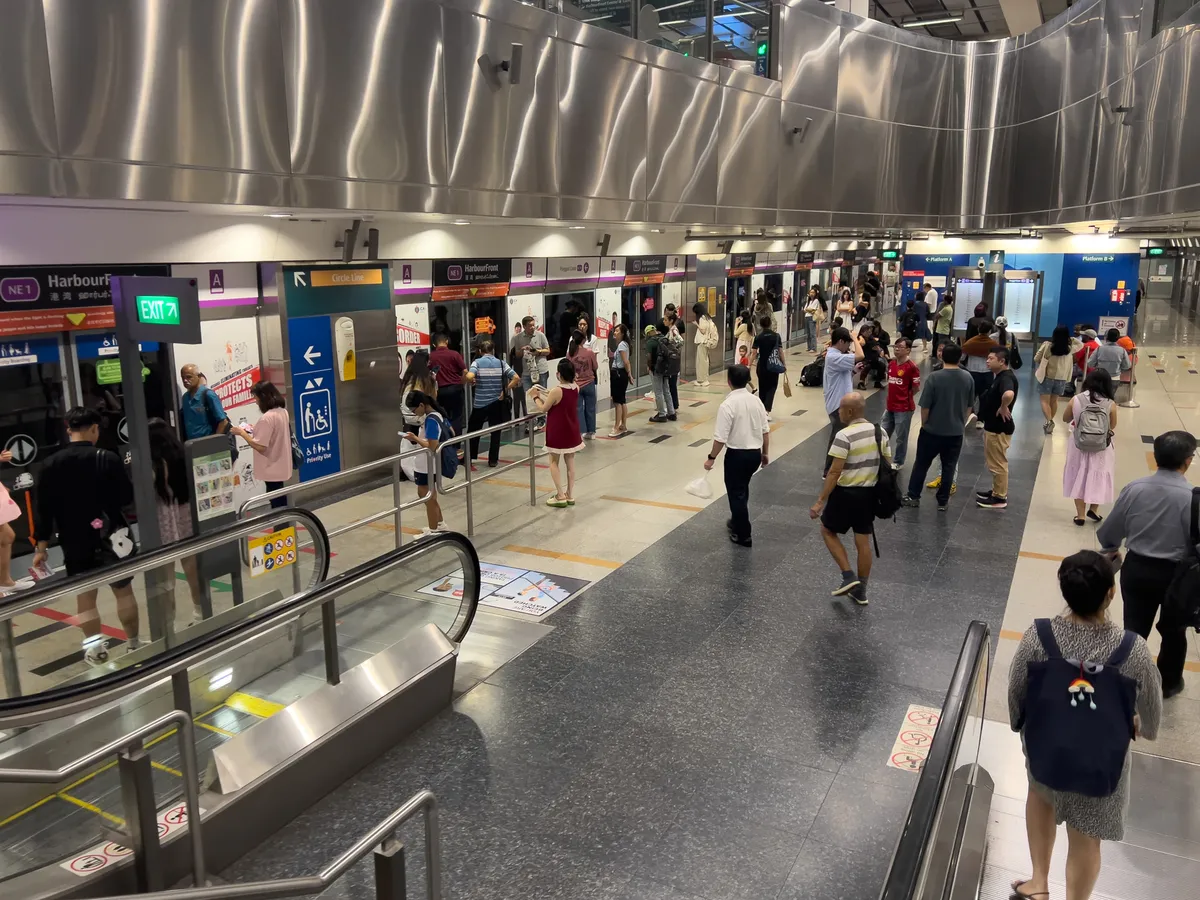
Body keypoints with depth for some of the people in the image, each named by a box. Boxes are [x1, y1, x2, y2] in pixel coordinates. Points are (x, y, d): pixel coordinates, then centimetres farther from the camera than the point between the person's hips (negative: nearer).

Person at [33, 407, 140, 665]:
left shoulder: (51, 465, -3)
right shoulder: (107, 458, -12)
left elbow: (44, 509, -2)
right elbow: (127, 497, -8)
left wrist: (41, 546, 4)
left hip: (75, 544, 2)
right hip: (111, 538, -2)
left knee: (85, 597, 11)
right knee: (124, 591, 11)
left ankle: (95, 649, 11)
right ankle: (133, 643, 19)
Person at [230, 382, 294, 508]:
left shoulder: (266, 418, -24)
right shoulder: (283, 412, 3)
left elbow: (259, 446, -24)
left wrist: (242, 433, -13)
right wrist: (256, 429, 13)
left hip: (272, 467, -9)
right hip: (280, 465, 9)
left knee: (275, 501, 1)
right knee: (280, 499, 19)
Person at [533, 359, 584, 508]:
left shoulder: (556, 391, -23)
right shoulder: (575, 388, -3)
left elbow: (543, 409, -10)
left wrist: (535, 397, 6)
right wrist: (545, 393, 15)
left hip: (558, 432, -6)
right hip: (572, 431, 6)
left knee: (554, 463, 8)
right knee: (570, 462, 13)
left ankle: (560, 496, 6)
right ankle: (570, 495, 19)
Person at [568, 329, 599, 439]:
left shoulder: (569, 353, -6)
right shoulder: (589, 352, -13)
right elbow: (596, 367, -2)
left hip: (575, 384, 1)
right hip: (589, 383, -1)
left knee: (578, 409, 6)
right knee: (590, 408, 11)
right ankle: (590, 432, 19)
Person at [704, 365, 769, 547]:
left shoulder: (727, 405, -19)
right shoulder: (756, 400, 1)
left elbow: (720, 438, -20)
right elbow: (766, 431, 6)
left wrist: (711, 458, -8)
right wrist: (764, 453, 19)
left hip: (737, 454, -7)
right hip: (755, 453, 7)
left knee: (736, 493, 7)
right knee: (742, 489, 26)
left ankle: (743, 535, 14)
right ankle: (737, 521, 43)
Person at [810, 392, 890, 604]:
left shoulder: (844, 436, -20)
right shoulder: (880, 432, 2)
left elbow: (834, 473, -21)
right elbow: (888, 466, 8)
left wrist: (820, 501, -16)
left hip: (846, 493, -6)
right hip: (869, 493, 6)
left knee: (828, 531, 16)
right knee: (863, 541, 13)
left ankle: (849, 576, 9)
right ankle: (860, 591, 23)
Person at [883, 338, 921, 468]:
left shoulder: (912, 367, -17)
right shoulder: (891, 364, 6)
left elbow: (917, 388, -12)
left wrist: (905, 398, -1)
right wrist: (894, 397, 10)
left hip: (904, 408, -7)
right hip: (890, 406, 7)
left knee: (901, 437, 5)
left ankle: (898, 462, 20)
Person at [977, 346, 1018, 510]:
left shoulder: (1006, 377, -23)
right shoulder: (999, 376, 9)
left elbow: (1009, 394, -45)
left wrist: (1003, 408, -29)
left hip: (999, 427, -10)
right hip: (992, 425, 10)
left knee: (998, 463, 1)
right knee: (994, 462, 21)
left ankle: (1000, 498, 11)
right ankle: (996, 491, 33)